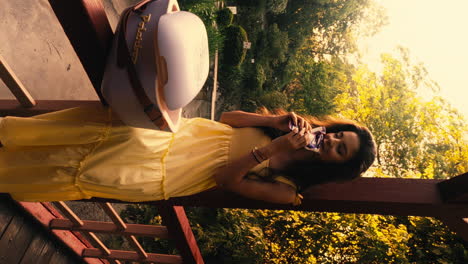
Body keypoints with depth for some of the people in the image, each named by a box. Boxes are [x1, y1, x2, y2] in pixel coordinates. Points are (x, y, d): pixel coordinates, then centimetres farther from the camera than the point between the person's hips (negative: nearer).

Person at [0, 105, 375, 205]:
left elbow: (226, 179, -18)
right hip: (174, 137, 4)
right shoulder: (291, 129, 5)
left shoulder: (287, 190, -9)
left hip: (160, 176, -4)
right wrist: (274, 121, -12)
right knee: (88, 125, 0)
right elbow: (226, 117, 1)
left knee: (72, 174, -5)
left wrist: (271, 149, -26)